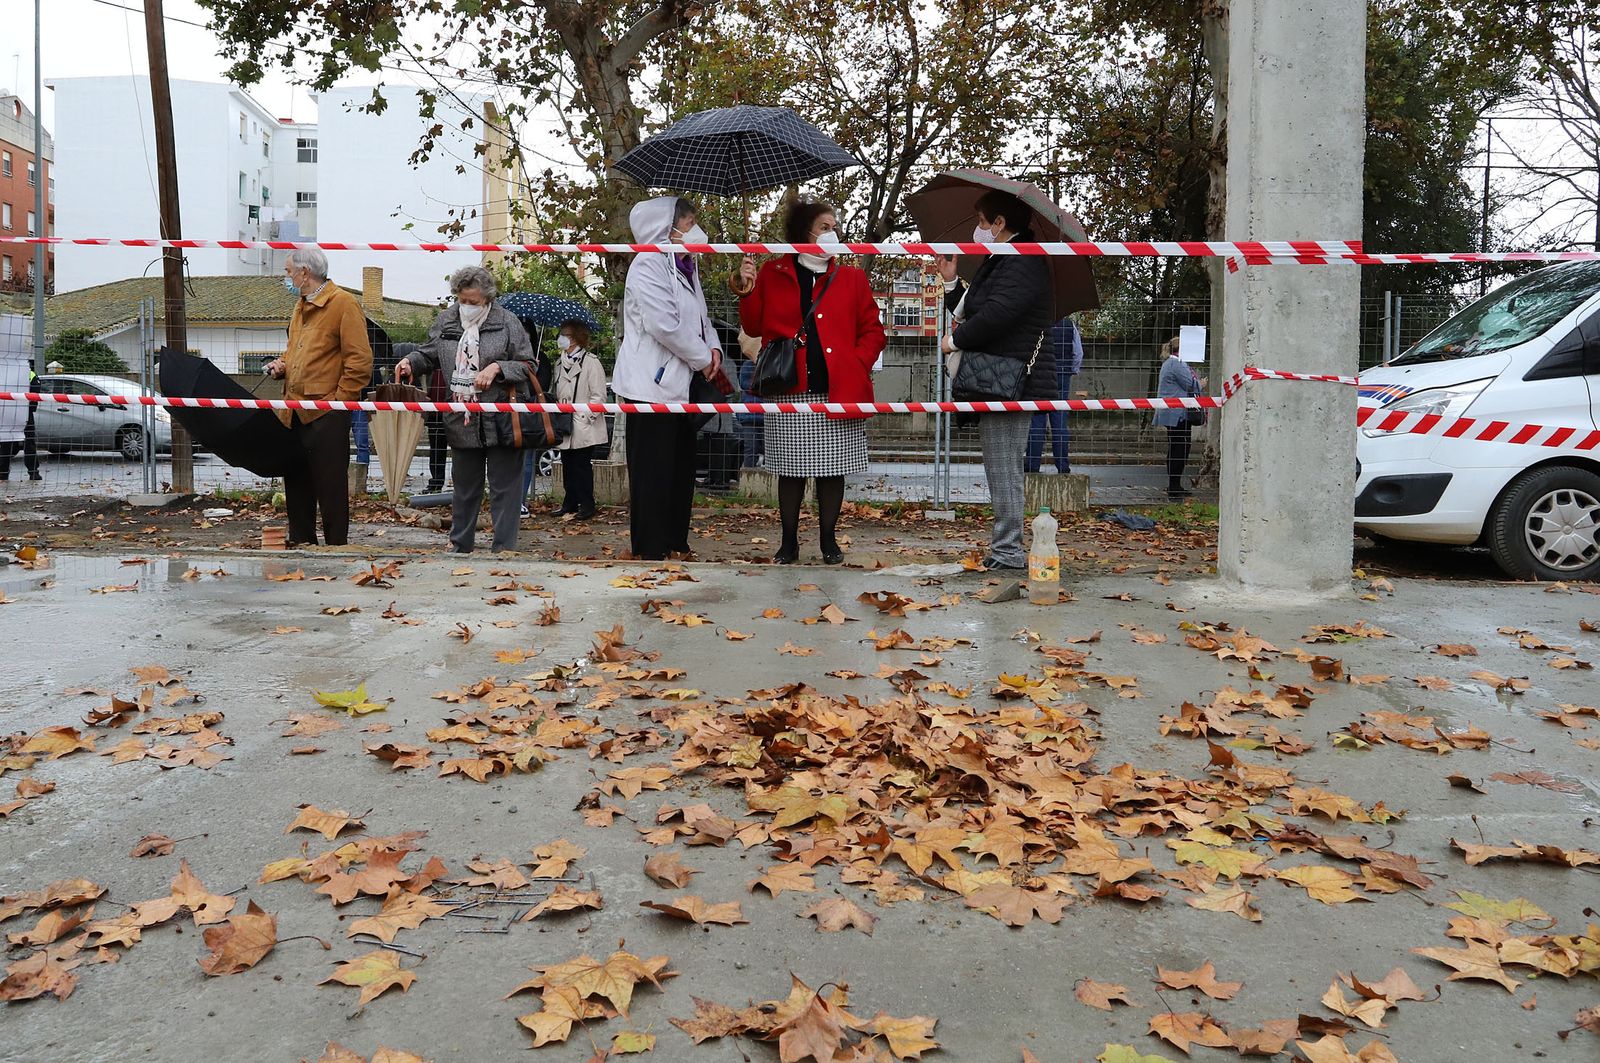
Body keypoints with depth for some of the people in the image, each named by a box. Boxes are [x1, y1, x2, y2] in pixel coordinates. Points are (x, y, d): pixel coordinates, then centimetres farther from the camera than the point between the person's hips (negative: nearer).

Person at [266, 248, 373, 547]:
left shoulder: (343, 303, -8)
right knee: (296, 479, 13)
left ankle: (336, 544, 8)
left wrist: (339, 399, -14)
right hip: (294, 411, 9)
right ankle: (301, 540, 24)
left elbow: (360, 361, -13)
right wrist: (283, 365, 10)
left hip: (326, 413, -9)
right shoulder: (300, 306, 20)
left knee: (329, 483, -1)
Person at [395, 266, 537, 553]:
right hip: (462, 420, 4)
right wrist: (411, 362, 1)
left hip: (500, 421, -4)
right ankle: (460, 544, 31)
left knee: (503, 486, 2)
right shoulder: (446, 320, 7)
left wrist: (497, 368, -16)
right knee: (464, 486, 16)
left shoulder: (507, 323, -4)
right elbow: (429, 354, 21)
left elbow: (528, 365, -3)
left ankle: (504, 548, 10)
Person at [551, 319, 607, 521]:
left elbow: (599, 396, -10)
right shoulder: (560, 363, 14)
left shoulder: (590, 362, -7)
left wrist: (585, 417, -15)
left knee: (582, 466, -4)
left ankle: (587, 506, 4)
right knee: (567, 465, 11)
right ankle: (570, 504, 19)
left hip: (583, 427, -7)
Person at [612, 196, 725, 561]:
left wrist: (713, 346, 2)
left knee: (682, 470, 15)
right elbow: (664, 325, -23)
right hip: (651, 385, -10)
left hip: (678, 385, 10)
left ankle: (677, 544, 25)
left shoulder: (684, 267, 17)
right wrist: (703, 359, -13)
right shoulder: (648, 265, -13)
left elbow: (700, 315, 23)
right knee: (653, 475, -4)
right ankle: (650, 551, 3)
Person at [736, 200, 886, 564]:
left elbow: (872, 330, 7)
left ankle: (829, 541, 19)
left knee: (832, 470, 6)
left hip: (837, 392, 1)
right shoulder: (772, 274, 9)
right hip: (789, 392, 0)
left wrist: (857, 364, -7)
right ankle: (789, 542, 17)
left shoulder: (852, 278, 10)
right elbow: (754, 327, 9)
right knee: (790, 470, 5)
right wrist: (747, 291, -4)